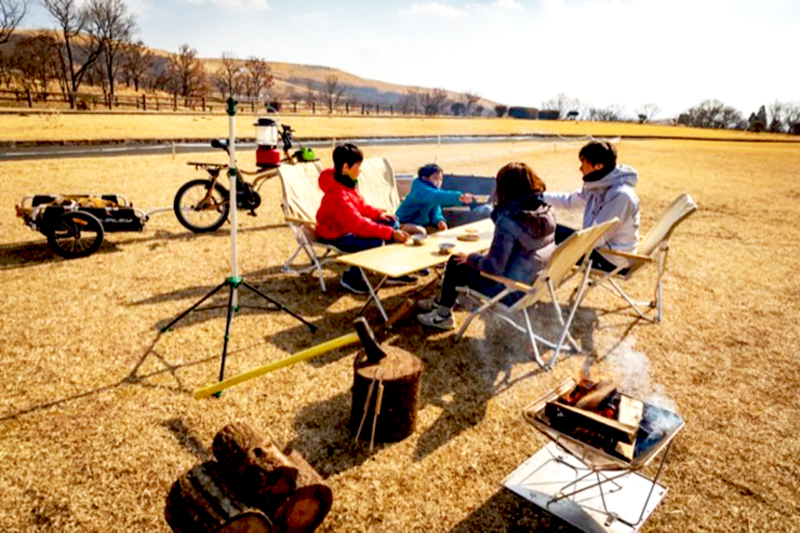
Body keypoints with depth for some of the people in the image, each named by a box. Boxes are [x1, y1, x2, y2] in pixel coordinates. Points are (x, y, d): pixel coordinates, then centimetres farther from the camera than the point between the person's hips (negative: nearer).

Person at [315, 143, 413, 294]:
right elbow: (358, 225, -37)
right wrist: (391, 233, -39)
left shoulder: (346, 183, 0)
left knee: (392, 223, 5)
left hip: (349, 226, 10)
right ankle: (351, 277, -8)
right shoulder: (338, 196, -31)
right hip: (335, 236, -10)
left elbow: (360, 206, 15)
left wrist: (378, 213, -2)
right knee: (375, 242, -33)